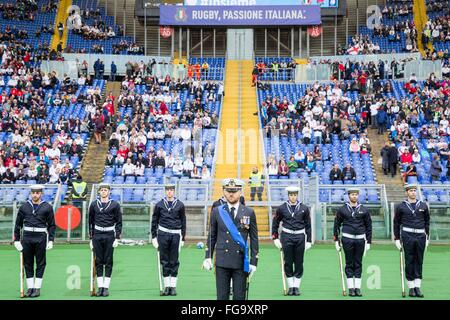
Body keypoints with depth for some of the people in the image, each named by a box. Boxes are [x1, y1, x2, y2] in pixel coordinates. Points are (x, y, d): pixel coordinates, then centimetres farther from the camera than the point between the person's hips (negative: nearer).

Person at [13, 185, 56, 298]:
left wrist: (51, 240, -3)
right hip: (27, 237, 2)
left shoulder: (47, 207, 3)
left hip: (40, 238, -2)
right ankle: (30, 287, 13)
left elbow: (52, 225, 4)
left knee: (40, 263, 1)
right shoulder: (24, 206, 8)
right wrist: (16, 240, 6)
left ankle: (37, 288, 7)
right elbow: (18, 224, 11)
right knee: (27, 263, 6)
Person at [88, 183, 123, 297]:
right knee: (98, 261, 2)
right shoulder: (94, 204, 8)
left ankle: (106, 287, 3)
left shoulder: (115, 205, 2)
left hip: (109, 235, -2)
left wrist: (117, 238, -4)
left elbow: (119, 222, 3)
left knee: (108, 261, 0)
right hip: (97, 235, 2)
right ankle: (100, 287, 6)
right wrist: (91, 238, 8)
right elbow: (91, 221, 12)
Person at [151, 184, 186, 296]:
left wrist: (183, 238, 7)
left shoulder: (180, 205, 6)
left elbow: (183, 222, 10)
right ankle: (167, 285, 8)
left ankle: (173, 286, 7)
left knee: (174, 261, 1)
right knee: (164, 261, 3)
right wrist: (154, 236, 6)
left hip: (176, 234, 0)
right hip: (163, 233, 0)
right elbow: (154, 221, 11)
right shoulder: (159, 205, 7)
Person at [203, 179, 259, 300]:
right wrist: (208, 257, 1)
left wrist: (253, 262, 0)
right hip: (222, 262, 0)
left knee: (239, 297, 3)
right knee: (222, 296, 2)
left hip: (241, 262, 0)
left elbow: (254, 239, 5)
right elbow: (211, 236, 10)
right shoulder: (217, 212, 6)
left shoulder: (249, 213, 4)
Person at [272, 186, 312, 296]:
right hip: (287, 237, 0)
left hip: (300, 237, 0)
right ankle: (290, 287, 11)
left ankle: (297, 287, 11)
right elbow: (275, 223, 11)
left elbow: (308, 225, 8)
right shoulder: (282, 208, 2)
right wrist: (275, 238, 6)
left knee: (299, 263, 3)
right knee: (288, 262, 2)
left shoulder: (304, 208, 3)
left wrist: (308, 240, 5)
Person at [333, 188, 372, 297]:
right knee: (349, 264, 1)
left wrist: (368, 241, 6)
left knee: (358, 264, 4)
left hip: (360, 239, 1)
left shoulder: (364, 210, 6)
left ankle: (358, 288, 8)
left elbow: (368, 226, 10)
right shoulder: (342, 210, 3)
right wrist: (336, 240, 3)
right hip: (347, 239, -1)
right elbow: (336, 225, 7)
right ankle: (351, 288, 5)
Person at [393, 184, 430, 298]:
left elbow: (427, 222, 16)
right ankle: (411, 287, 6)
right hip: (407, 235, -2)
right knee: (409, 261, 0)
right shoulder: (400, 207, 3)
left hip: (420, 236, 2)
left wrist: (427, 236, 10)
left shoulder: (423, 206, 10)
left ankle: (417, 287, 6)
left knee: (419, 261, 2)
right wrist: (397, 239, 3)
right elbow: (396, 223, 6)